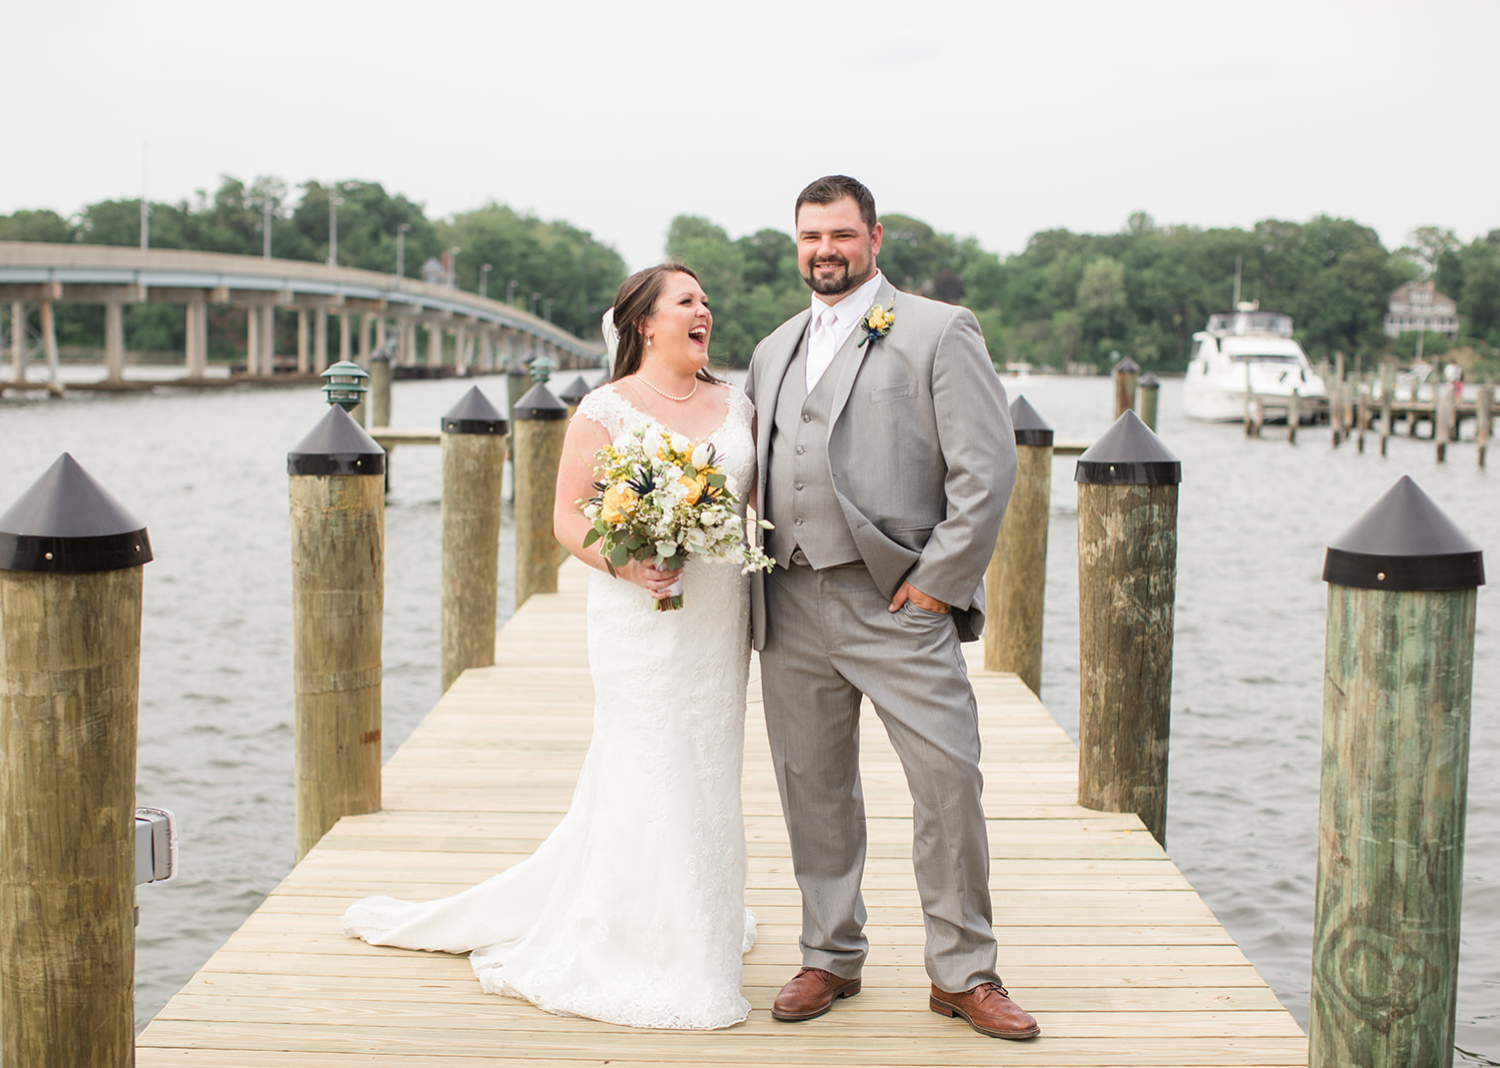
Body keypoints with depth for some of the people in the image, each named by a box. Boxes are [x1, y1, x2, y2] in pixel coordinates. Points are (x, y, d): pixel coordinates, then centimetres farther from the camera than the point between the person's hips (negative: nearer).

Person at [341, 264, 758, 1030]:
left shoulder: (736, 405, 11)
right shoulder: (605, 410, -4)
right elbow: (568, 517, -6)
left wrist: (762, 599, 5)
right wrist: (625, 564, -22)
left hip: (722, 617, 5)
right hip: (641, 618, -5)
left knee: (707, 771, 10)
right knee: (643, 773, -3)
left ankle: (698, 922, 24)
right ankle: (637, 949, 8)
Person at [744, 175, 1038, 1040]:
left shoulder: (939, 332, -1)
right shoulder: (774, 351, 18)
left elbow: (988, 466, -7)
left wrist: (941, 581, -11)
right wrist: (755, 591, 10)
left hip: (898, 603, -5)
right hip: (792, 610, 5)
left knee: (950, 782, -5)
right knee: (815, 788, 10)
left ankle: (963, 973, 9)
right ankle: (832, 958, 24)